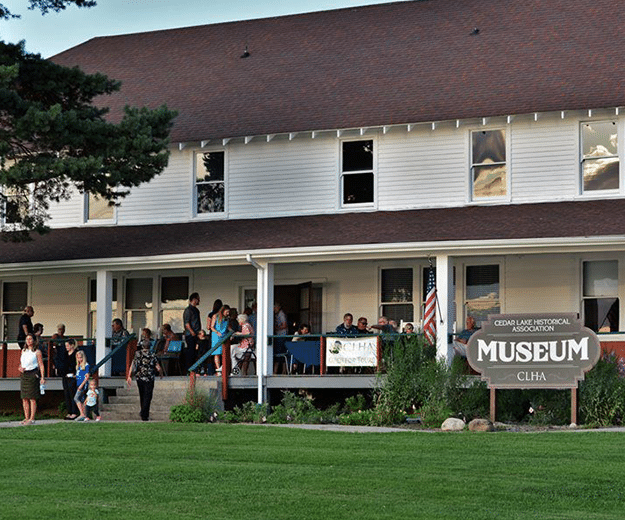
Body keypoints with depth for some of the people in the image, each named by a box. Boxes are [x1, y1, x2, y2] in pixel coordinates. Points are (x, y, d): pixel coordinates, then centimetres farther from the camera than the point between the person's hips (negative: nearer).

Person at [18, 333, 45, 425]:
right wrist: (20, 368, 0)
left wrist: (42, 377, -12)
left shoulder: (37, 352, -1)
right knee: (24, 398, 5)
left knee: (32, 398, -6)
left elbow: (41, 365, -4)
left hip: (32, 374, -6)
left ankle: (32, 418, -4)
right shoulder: (23, 351, 16)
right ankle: (26, 418, 10)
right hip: (23, 374, 6)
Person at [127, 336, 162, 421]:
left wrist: (129, 376, -1)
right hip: (149, 379, -4)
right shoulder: (152, 356, -10)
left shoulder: (137, 354, 0)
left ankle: (143, 412, 36)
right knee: (147, 397, 2)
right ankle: (144, 415, -3)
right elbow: (158, 368, -7)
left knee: (142, 396, 22)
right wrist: (161, 374, 14)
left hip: (139, 378, 4)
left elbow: (132, 366, -4)